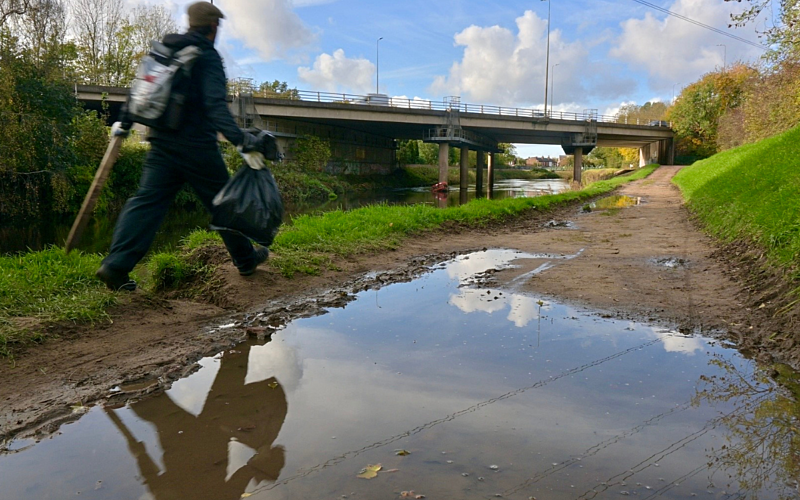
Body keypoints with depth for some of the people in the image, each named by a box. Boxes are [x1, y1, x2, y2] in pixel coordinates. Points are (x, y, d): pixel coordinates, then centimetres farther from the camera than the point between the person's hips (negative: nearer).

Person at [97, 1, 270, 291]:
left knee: (147, 201, 3)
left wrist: (125, 123, 31)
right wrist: (240, 139, -29)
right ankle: (245, 259, 22)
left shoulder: (163, 49, 14)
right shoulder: (208, 56, -8)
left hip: (161, 143, 6)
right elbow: (215, 104, -21)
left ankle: (115, 265, -7)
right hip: (197, 147, -6)